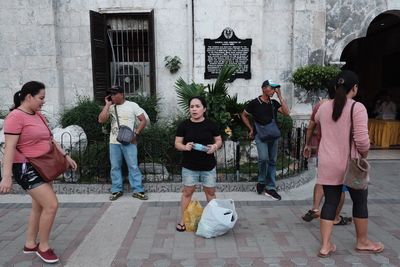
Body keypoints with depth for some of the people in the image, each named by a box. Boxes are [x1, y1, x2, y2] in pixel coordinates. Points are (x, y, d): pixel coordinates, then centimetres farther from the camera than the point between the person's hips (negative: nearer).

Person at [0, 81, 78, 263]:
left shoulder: (38, 116, 10)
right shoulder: (15, 117, -16)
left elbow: (49, 140, 18)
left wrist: (66, 156, 15)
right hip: (26, 168, -9)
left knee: (39, 207, 16)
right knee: (51, 205, -12)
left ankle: (30, 245, 31)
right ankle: (43, 247, 7)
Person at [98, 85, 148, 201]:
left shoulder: (132, 105, 0)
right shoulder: (110, 107, 8)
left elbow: (143, 120, -1)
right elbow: (101, 120, -5)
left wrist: (136, 133, -11)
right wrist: (107, 105, -4)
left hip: (129, 142, -3)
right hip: (114, 142, 4)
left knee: (133, 166, -2)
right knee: (115, 167, 9)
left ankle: (137, 190, 4)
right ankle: (117, 190, 20)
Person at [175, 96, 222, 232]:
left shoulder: (211, 124, -3)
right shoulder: (184, 125, -4)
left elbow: (219, 141, 5)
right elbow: (177, 144, -1)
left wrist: (215, 146, -17)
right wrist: (185, 147, -22)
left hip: (208, 166, 1)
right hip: (189, 166, 0)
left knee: (210, 192, 12)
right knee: (187, 192, 7)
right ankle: (183, 220, 20)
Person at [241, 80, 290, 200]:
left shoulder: (274, 103, 7)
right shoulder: (254, 103, -4)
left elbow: (286, 112, -5)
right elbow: (244, 115, 7)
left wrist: (280, 96, -6)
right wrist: (251, 129, 3)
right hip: (260, 135, -5)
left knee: (272, 161, 7)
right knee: (264, 158, -22)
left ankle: (270, 188, 16)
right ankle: (261, 182, 3)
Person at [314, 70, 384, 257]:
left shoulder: (324, 107, 2)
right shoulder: (357, 108, -14)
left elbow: (316, 120, 27)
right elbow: (361, 140, -19)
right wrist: (364, 154, 0)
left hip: (328, 165, 4)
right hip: (351, 165, -4)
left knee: (330, 202, 10)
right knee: (360, 202, 16)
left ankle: (325, 246, 12)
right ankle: (362, 242, 34)